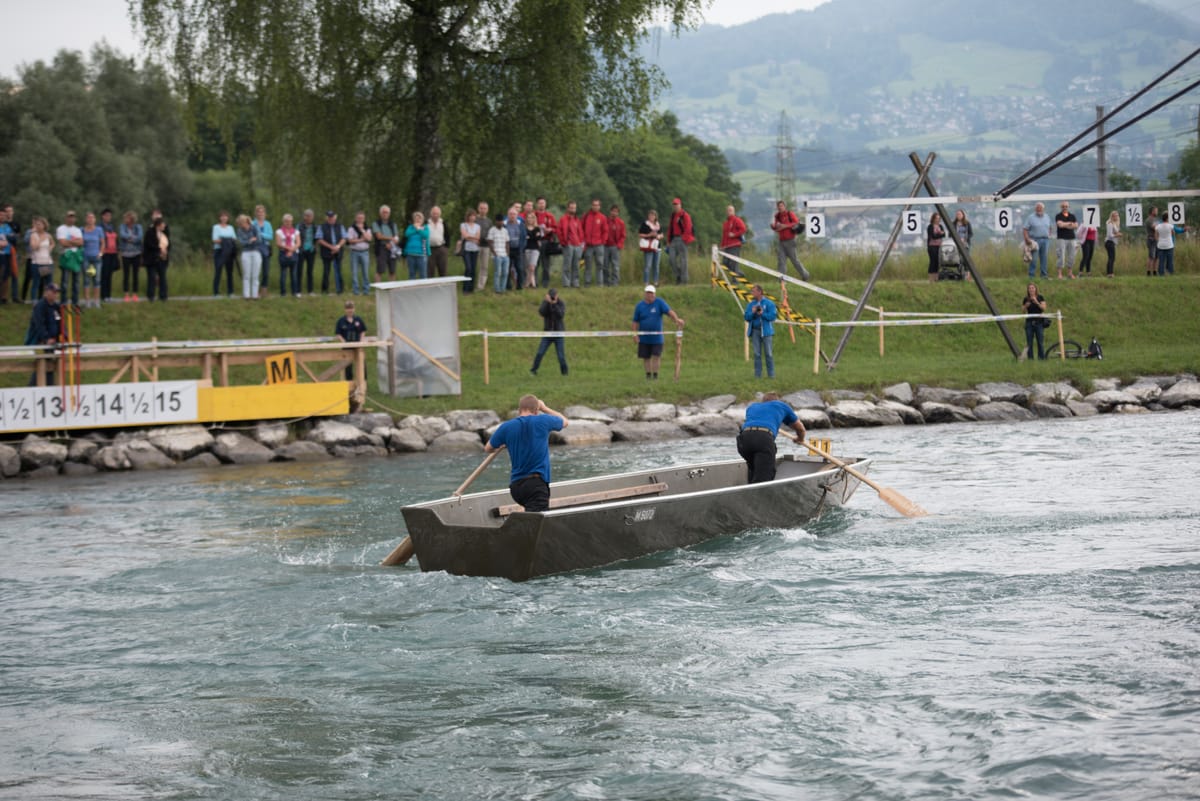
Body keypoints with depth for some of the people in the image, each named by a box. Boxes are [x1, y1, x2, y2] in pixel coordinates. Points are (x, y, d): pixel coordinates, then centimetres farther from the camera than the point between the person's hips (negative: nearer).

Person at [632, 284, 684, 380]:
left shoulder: (659, 303, -4)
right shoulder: (640, 305, 1)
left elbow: (669, 311, -18)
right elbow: (636, 321, 5)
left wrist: (677, 319, -34)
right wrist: (635, 334, -3)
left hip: (657, 337, -2)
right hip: (644, 338, 2)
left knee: (656, 356, -4)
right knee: (646, 357, 7)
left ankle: (655, 375, 7)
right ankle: (648, 374, 20)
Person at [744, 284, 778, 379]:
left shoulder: (769, 303, -2)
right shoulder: (750, 304, 11)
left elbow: (772, 316, -9)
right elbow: (747, 317, 5)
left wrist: (762, 314, -19)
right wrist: (752, 312, -13)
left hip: (766, 331, -4)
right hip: (755, 331, 4)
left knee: (768, 353, -3)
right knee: (757, 354, 4)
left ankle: (771, 374, 2)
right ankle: (758, 374, 8)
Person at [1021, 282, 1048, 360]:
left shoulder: (1040, 298, 2)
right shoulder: (1026, 299, 7)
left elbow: (1044, 308, -8)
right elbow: (1023, 310, 9)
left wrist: (1036, 302, -19)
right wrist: (1026, 306, -11)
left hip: (1039, 322, -2)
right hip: (1029, 322, 2)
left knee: (1040, 342, -5)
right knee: (1029, 343, 0)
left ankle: (1042, 358, 0)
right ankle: (1030, 359, 4)